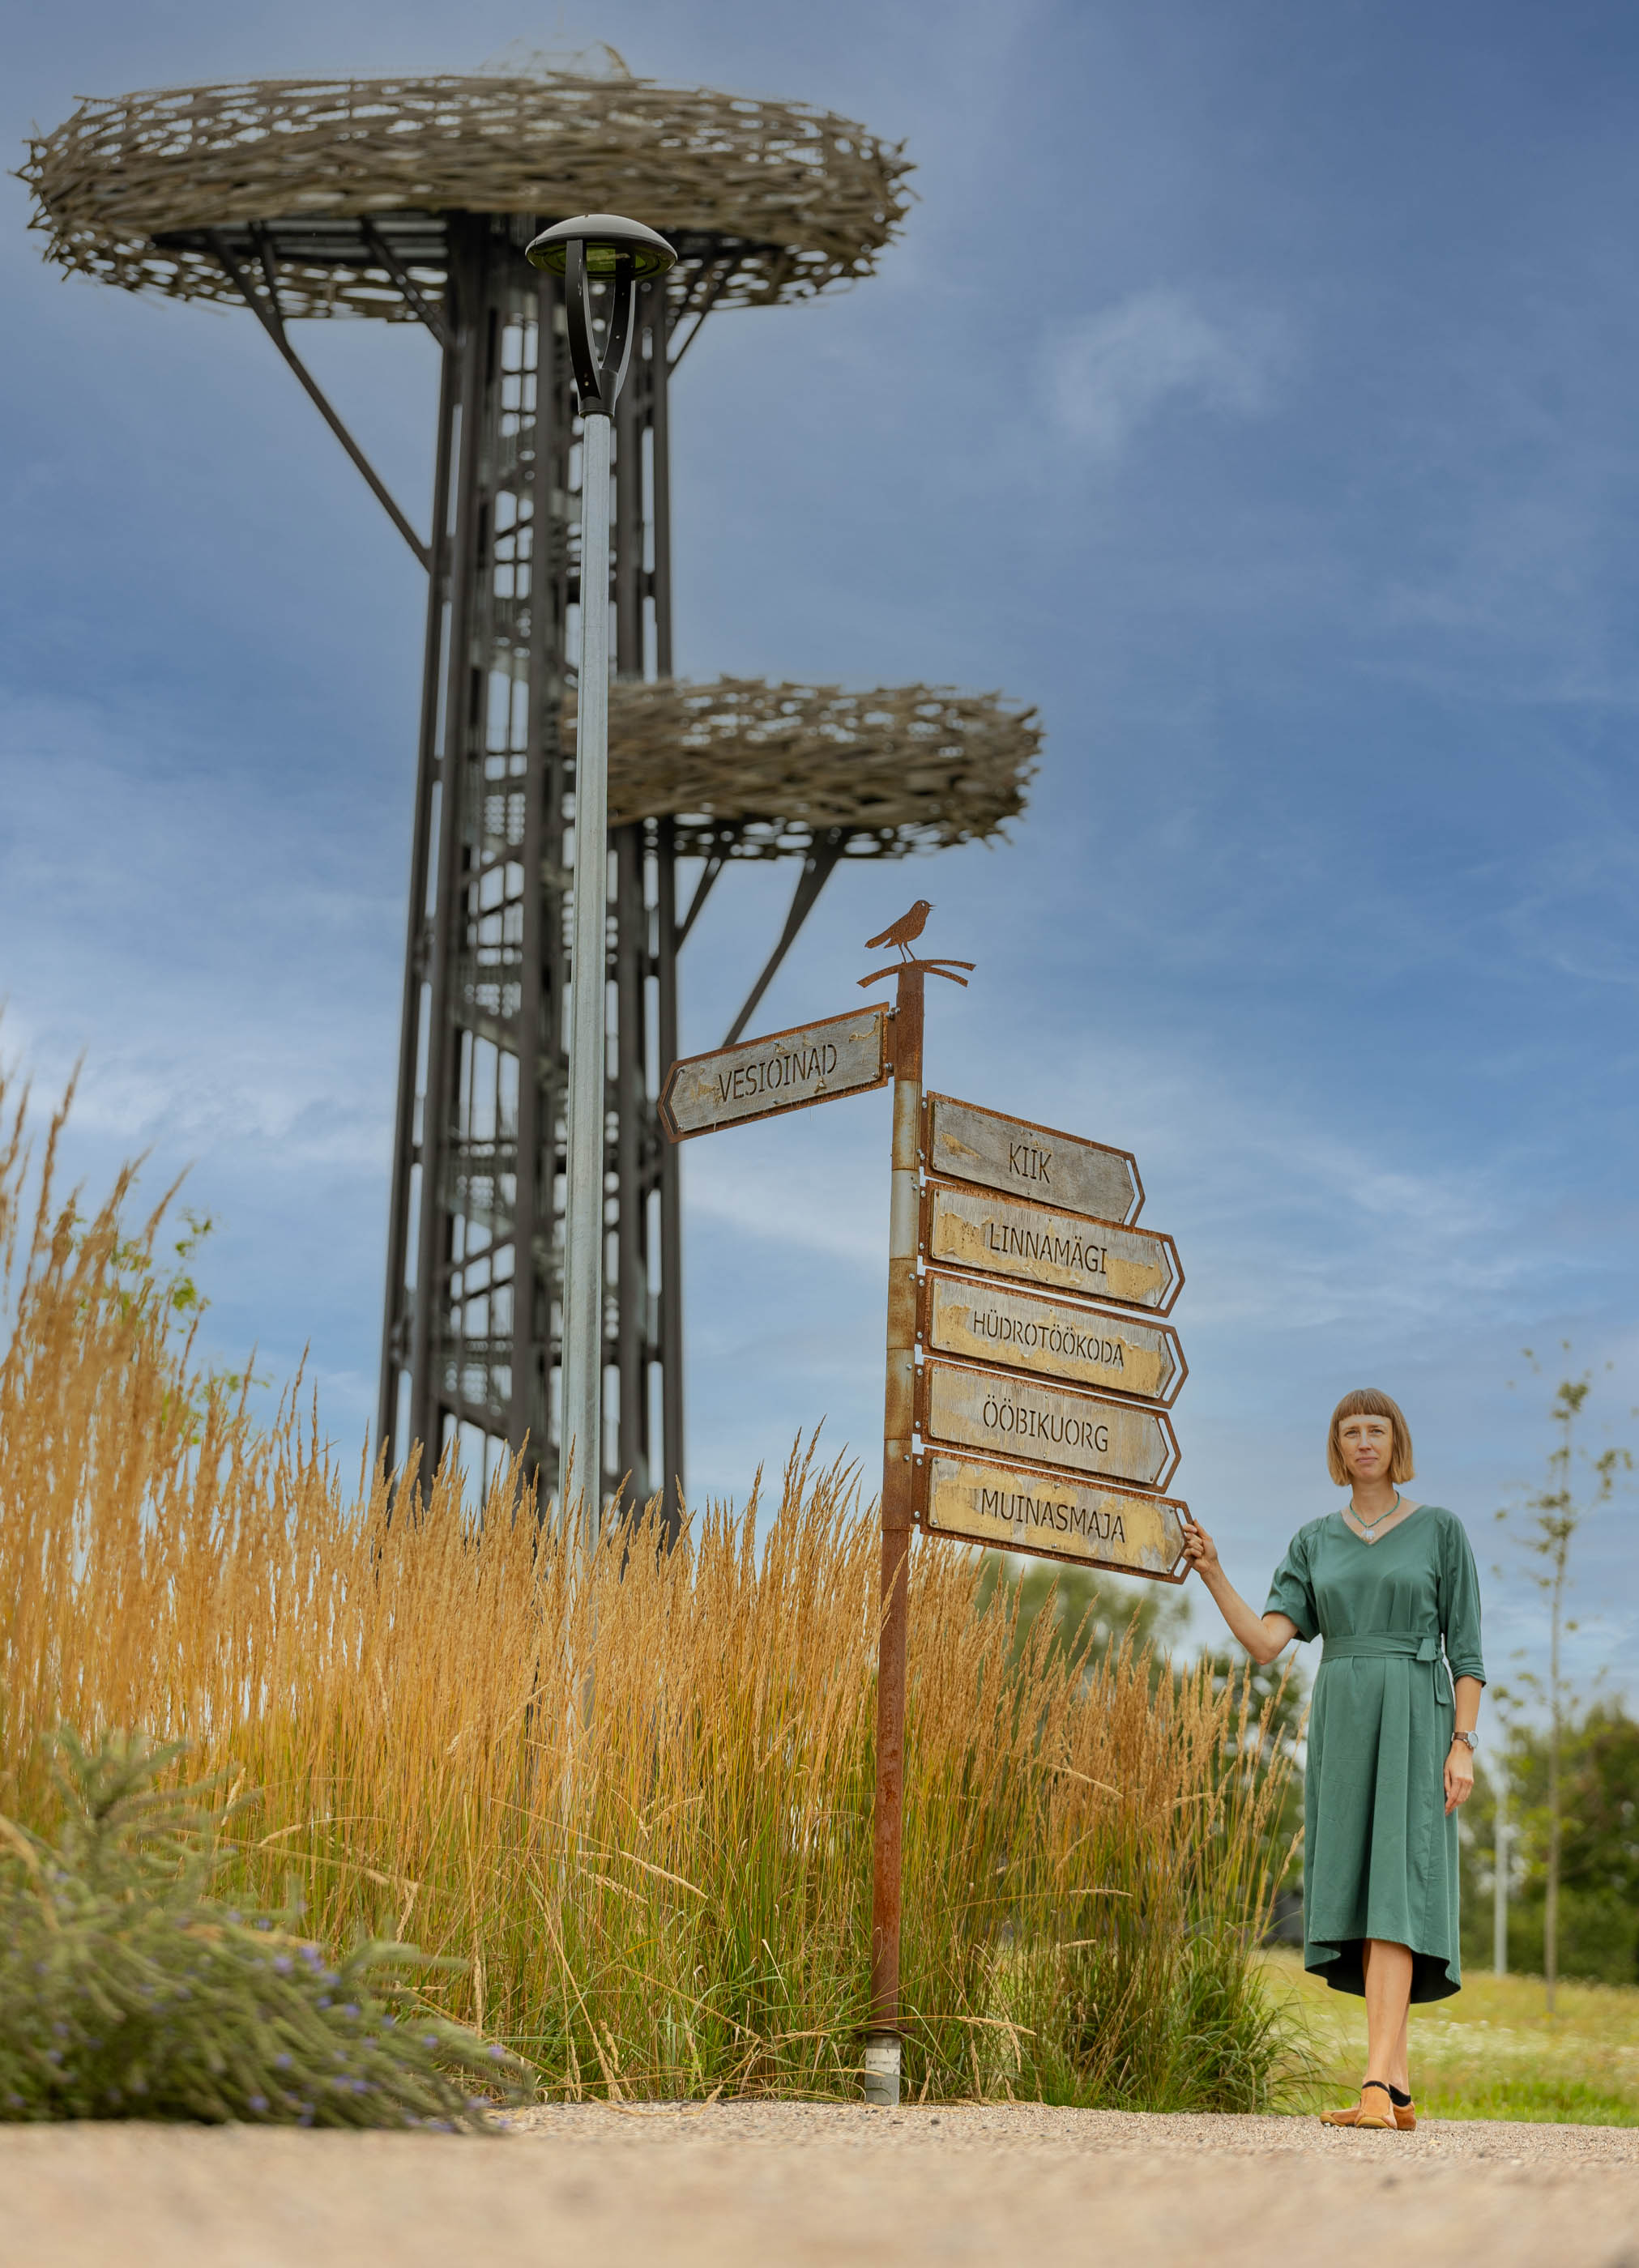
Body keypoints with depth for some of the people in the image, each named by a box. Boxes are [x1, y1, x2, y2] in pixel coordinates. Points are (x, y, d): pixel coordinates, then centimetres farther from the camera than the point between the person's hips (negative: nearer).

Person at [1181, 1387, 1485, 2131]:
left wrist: (1462, 1746, -9)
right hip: (1339, 1727, 4)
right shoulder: (1315, 1541, 13)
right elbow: (1266, 1643, 2)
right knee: (1361, 1902, 3)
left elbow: (1466, 1649, 1)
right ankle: (1400, 2088, 9)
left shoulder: (1441, 1529, 4)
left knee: (1392, 1893, -16)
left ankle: (1374, 2089, -24)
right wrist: (1212, 1573, -10)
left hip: (1413, 1726, -4)